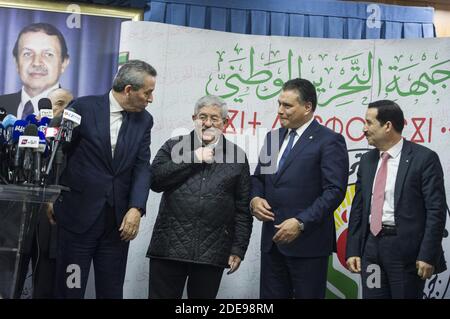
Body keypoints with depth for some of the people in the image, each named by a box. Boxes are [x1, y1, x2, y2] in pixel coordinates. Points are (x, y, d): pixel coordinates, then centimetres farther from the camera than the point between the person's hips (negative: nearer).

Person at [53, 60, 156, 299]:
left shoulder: (144, 120, 7)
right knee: (70, 290, 4)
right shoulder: (83, 107, -6)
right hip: (78, 215, -3)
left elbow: (142, 167, 1)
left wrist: (136, 208, -12)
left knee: (111, 291, 9)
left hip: (119, 220, 4)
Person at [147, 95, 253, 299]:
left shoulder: (237, 157, 10)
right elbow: (155, 180, -6)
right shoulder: (173, 147, 10)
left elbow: (243, 209, 9)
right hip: (169, 247, 0)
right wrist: (194, 159, -7)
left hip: (213, 252, 0)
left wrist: (238, 249, 3)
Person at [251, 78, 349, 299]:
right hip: (272, 239, 6)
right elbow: (258, 177, 21)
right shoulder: (273, 137, 14)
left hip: (307, 241, -6)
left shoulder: (329, 141, -7)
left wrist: (301, 223, -20)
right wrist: (255, 199, -1)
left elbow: (334, 191, -14)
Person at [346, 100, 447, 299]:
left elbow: (436, 210, -9)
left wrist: (428, 255, -14)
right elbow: (358, 207, 12)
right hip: (370, 245, 5)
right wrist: (353, 250, 6)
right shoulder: (367, 160, 11)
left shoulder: (424, 158, -7)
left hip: (406, 248, -5)